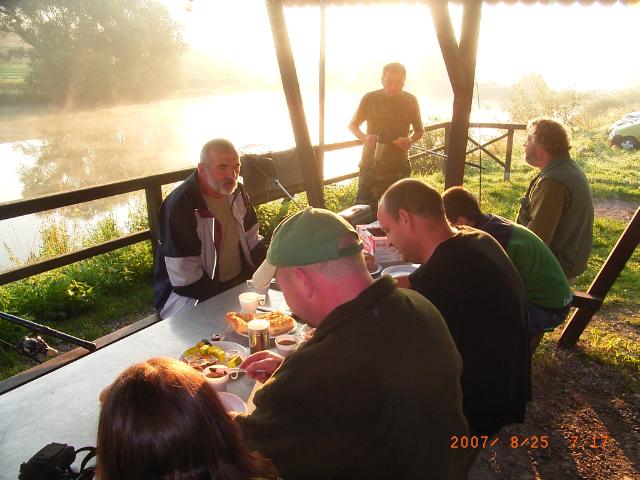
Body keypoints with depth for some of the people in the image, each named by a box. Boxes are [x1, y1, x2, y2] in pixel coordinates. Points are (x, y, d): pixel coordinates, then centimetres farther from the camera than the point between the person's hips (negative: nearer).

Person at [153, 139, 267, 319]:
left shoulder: (236, 192, 2)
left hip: (240, 280, 7)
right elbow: (185, 279, -21)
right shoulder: (179, 206, -22)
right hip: (189, 294, -7)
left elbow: (252, 240, 12)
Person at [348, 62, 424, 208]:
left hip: (399, 168, 1)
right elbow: (352, 125, 9)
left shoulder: (410, 101, 2)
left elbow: (419, 131, 13)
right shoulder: (370, 99, -2)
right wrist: (364, 138, -13)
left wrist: (410, 140, -10)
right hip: (371, 166, -1)